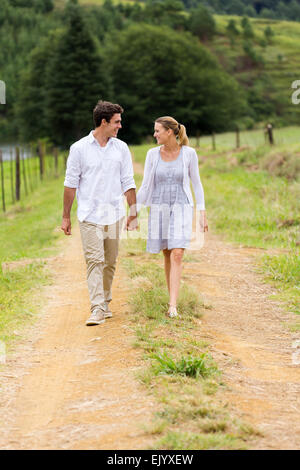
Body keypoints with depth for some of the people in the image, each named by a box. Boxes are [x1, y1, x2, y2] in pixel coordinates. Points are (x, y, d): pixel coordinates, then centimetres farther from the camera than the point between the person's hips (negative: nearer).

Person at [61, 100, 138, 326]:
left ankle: (106, 302, 23)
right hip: (89, 214, -3)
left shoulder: (121, 148, 6)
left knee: (110, 261, 8)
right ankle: (97, 309, -12)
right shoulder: (79, 148, -2)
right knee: (94, 260, -11)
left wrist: (133, 213, 6)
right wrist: (66, 216, 3)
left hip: (114, 214, 3)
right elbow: (71, 184, 3)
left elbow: (128, 183, 9)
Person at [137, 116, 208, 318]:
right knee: (168, 255, 10)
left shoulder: (189, 153, -4)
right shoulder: (153, 154, 0)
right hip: (159, 209, 2)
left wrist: (203, 213, 0)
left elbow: (196, 183, 3)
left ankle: (173, 307, -19)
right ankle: (173, 298, 26)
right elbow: (145, 186, 4)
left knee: (177, 255, -15)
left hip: (181, 209, -2)